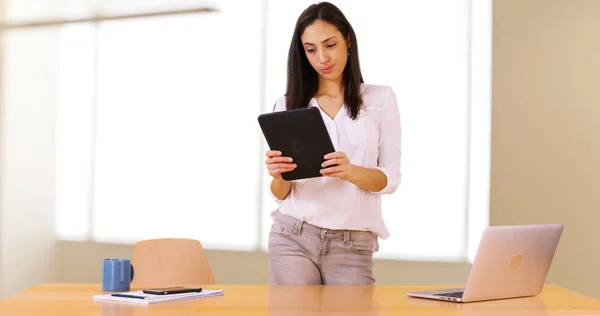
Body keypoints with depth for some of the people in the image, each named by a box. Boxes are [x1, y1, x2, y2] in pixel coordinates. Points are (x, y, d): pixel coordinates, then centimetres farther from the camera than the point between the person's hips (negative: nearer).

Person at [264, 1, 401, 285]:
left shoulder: (380, 98, 5)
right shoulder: (288, 106, 7)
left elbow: (390, 178, -1)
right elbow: (281, 195, 7)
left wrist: (351, 172, -21)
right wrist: (278, 175, -16)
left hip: (352, 246, -1)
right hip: (292, 238, 1)